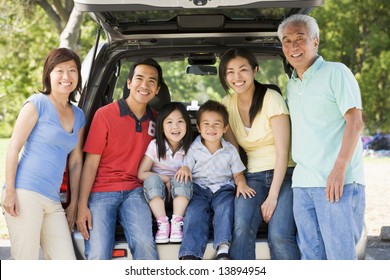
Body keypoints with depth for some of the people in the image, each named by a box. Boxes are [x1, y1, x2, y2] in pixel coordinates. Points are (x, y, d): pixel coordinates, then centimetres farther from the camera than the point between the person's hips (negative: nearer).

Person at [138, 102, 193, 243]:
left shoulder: (189, 148, -6)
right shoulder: (155, 145, -8)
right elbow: (141, 173, -10)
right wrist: (166, 180, -14)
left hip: (180, 196, 0)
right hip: (157, 194, 0)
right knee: (152, 180, -31)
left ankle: (177, 222, -28)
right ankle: (162, 224, -31)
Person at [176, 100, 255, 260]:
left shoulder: (230, 151, 13)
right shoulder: (193, 149, 10)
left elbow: (237, 173, 15)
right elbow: (187, 167, 8)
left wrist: (241, 183, -8)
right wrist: (184, 169, -17)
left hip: (223, 188, 1)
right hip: (199, 188, -1)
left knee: (225, 206, -32)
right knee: (195, 210, -30)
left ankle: (223, 249, -44)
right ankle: (190, 254, -43)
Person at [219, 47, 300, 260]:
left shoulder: (271, 99, -10)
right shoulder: (227, 104, 6)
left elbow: (282, 152, -13)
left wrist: (272, 196, -17)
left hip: (285, 175, -4)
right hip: (254, 177, 4)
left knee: (279, 236, -27)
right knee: (242, 228, -26)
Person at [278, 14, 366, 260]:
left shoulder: (336, 72, -1)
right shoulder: (291, 86, 19)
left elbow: (355, 121, -9)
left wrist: (339, 169, -19)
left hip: (338, 183, -7)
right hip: (303, 184, 7)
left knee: (341, 254, -9)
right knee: (311, 256, 6)